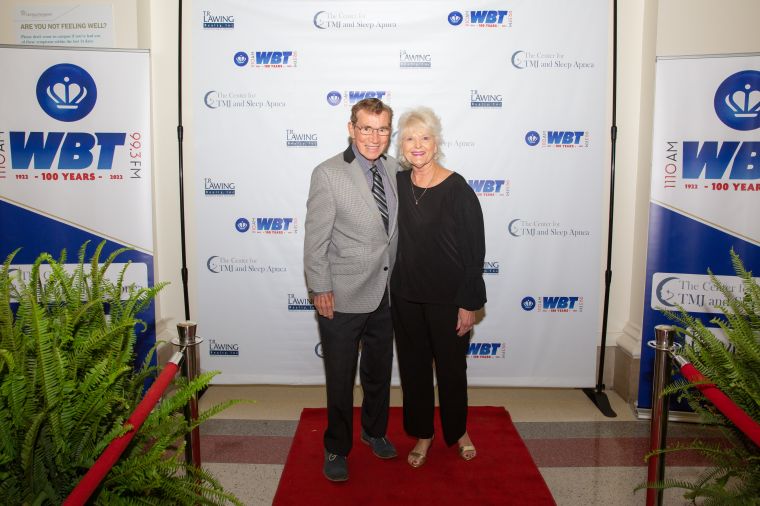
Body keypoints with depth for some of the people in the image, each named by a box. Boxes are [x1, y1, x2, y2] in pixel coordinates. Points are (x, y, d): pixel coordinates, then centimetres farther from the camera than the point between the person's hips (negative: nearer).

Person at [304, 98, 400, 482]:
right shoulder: (328, 174, -14)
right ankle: (337, 449, 31)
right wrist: (320, 290, -13)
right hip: (343, 296, -5)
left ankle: (374, 430, 45)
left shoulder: (394, 170, 3)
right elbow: (315, 238, -13)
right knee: (340, 378, 10)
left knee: (379, 371, 21)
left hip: (384, 294, 5)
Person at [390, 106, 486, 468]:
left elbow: (474, 251, -12)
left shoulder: (458, 190, -14)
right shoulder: (397, 184, -1)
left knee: (451, 367, 14)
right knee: (413, 366, 15)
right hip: (405, 295, 4)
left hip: (447, 298, -4)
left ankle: (457, 430, 39)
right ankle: (422, 434, 35)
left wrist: (469, 303, -13)